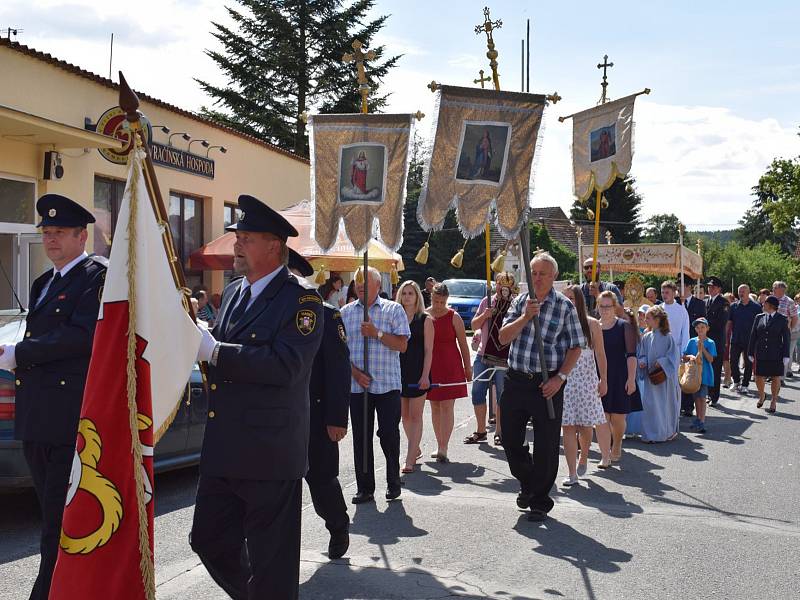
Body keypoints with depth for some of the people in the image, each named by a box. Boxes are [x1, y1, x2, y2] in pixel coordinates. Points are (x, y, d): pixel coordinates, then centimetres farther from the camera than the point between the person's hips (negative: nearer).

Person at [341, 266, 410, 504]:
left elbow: (402, 345, -4)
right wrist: (355, 373, -7)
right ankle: (364, 488, 13)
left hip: (387, 384, -2)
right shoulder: (346, 312, 10)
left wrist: (377, 333, -15)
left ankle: (393, 483, 17)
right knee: (361, 437, 4)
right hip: (357, 385, 2)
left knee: (389, 434, 0)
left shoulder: (394, 310, 3)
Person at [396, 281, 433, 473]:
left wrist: (425, 375, -13)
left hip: (417, 373, -4)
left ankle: (410, 459, -4)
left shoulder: (425, 320, -2)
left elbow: (428, 350, -5)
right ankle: (415, 449, 30)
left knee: (415, 416, -3)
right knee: (404, 415, 12)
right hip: (399, 371, 4)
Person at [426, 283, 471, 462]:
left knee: (447, 407, -8)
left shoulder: (453, 317, -3)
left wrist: (468, 367, 2)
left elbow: (463, 344, 1)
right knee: (435, 407, 9)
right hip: (430, 366, 3)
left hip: (450, 366, -3)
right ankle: (440, 446, 18)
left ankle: (443, 449, -11)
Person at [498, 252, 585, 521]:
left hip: (547, 384, -4)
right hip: (515, 379, 4)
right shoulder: (520, 301, 7)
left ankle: (540, 501, 19)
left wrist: (560, 377, -13)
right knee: (510, 439, 11)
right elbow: (503, 337, 0)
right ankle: (527, 483, 36)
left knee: (546, 446, 3)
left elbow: (575, 347, -3)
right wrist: (525, 317, -14)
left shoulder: (565, 306, -4)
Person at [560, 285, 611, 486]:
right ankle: (572, 473, -1)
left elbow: (600, 354, 6)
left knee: (585, 425, 3)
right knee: (568, 427, -4)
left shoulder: (592, 324, 2)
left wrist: (603, 379, 3)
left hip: (587, 381, 0)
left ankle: (583, 458, 33)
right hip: (563, 381, 0)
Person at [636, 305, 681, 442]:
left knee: (666, 403, 5)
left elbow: (673, 355, -8)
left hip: (665, 376, -4)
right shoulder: (646, 337, 5)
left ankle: (669, 432, 19)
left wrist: (661, 362, -18)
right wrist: (642, 362, -8)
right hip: (650, 376, 4)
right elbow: (642, 354, 11)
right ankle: (651, 433, 9)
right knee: (650, 404, 1)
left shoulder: (669, 337, -8)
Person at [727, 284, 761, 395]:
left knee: (748, 364, 4)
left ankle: (744, 385, 14)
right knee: (733, 362, 4)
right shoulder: (734, 306, 4)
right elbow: (729, 323, 7)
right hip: (735, 339, 2)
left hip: (750, 340, -2)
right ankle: (736, 381, 25)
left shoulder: (756, 307, -2)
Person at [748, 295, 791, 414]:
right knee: (758, 377, 4)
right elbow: (753, 336, 9)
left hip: (776, 355, -3)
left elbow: (786, 338, -1)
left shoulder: (782, 319, -2)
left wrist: (785, 355, -7)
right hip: (761, 354, 3)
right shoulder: (759, 318, 7)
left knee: (776, 378, 5)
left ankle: (773, 402, 22)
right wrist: (751, 353, 5)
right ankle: (762, 396, 33)